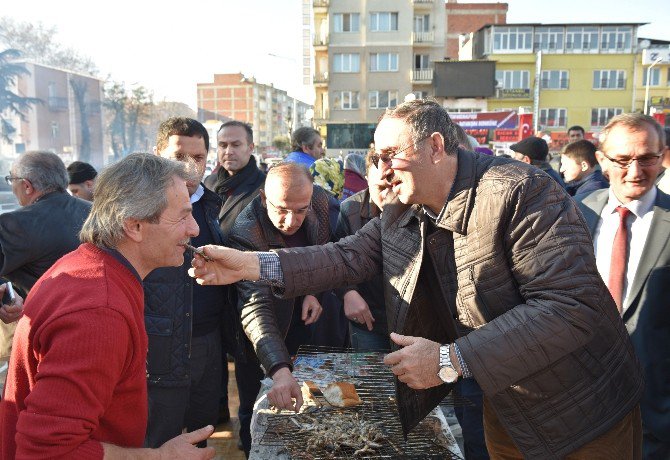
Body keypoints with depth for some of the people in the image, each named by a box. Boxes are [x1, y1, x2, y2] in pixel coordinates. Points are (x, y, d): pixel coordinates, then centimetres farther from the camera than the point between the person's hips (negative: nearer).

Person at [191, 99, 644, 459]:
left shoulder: (525, 192, -25)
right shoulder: (398, 215, -2)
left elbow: (571, 306, -30)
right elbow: (348, 256, -5)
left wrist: (451, 360, -31)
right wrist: (253, 264, -18)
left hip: (580, 413, -5)